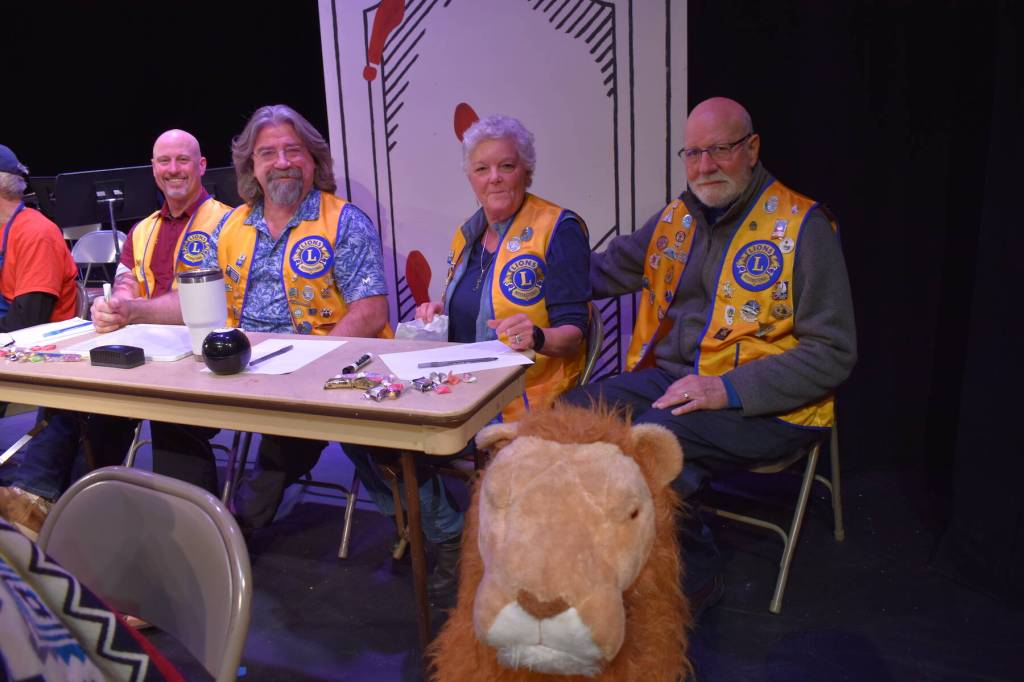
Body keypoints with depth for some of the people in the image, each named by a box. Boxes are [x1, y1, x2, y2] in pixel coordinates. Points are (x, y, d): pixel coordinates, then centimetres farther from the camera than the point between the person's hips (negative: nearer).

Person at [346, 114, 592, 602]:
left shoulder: (558, 229, -7)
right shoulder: (468, 234, 15)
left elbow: (573, 331, -12)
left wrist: (538, 337, -33)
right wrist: (437, 311, 5)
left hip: (524, 393, -7)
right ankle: (446, 535, 3)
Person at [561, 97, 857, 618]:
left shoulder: (801, 225, -9)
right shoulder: (675, 219, 11)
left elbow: (832, 353, -12)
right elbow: (605, 271, 26)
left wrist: (728, 389, -22)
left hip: (762, 404, -6)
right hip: (668, 378, 7)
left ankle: (693, 577, -7)